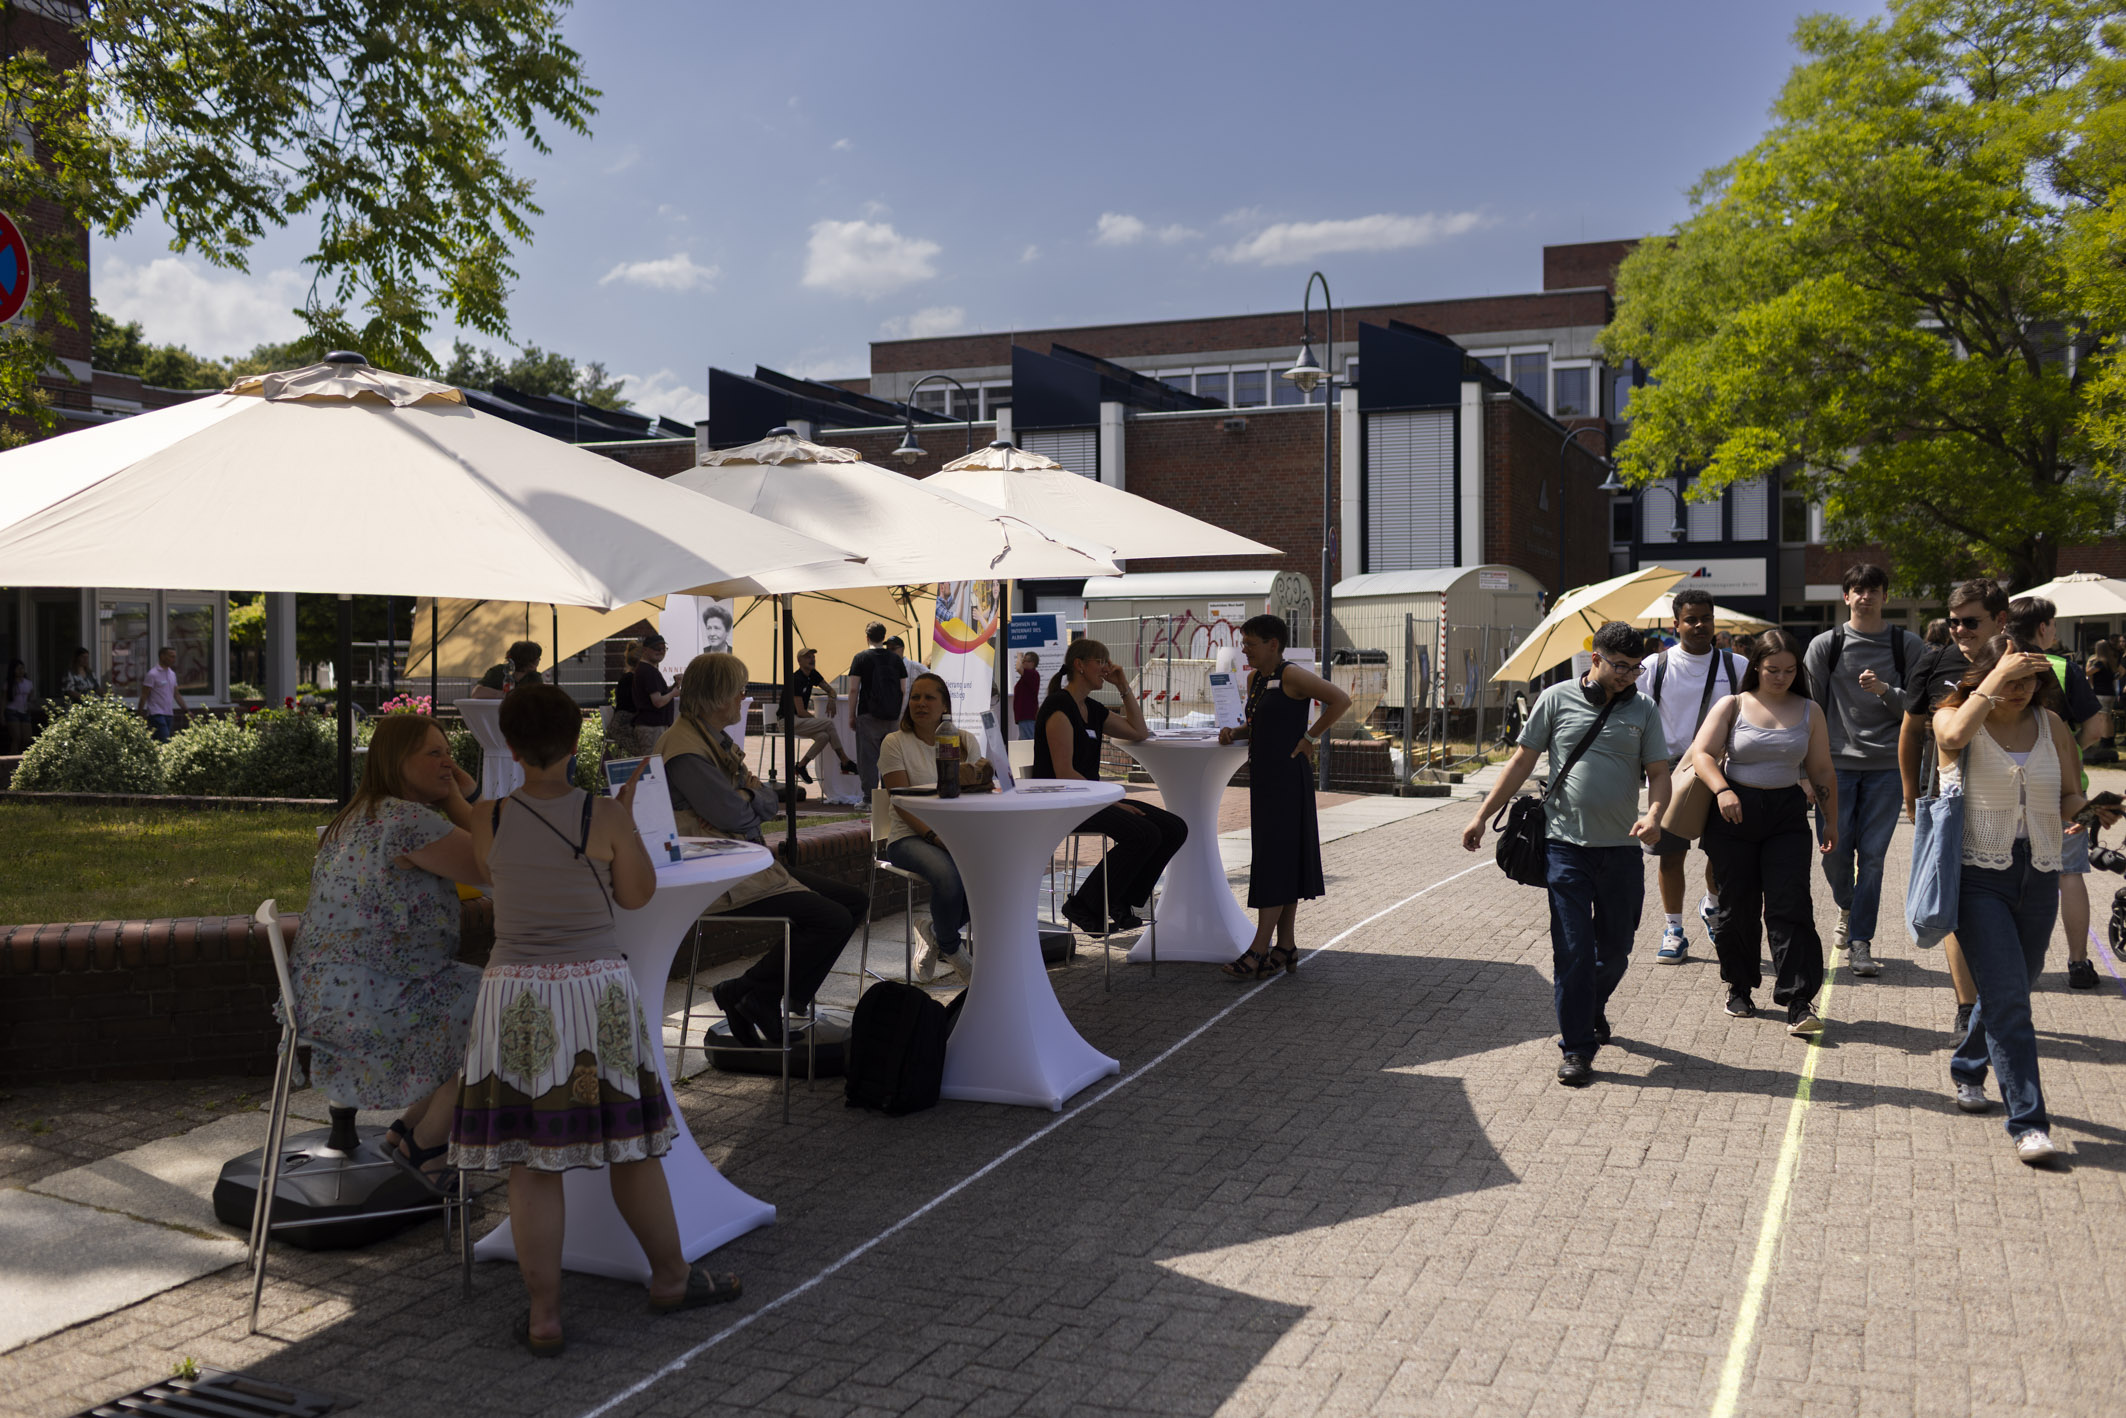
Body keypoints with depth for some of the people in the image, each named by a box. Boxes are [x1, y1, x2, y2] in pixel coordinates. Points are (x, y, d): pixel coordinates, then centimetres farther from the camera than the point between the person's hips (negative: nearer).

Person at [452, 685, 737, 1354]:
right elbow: (636, 895, 4)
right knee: (630, 1147, 13)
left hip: (515, 994, 1)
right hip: (597, 991, -1)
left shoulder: (488, 823, -3)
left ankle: (543, 1317, 11)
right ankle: (671, 1279, 29)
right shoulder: (605, 816, -8)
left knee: (531, 1162, 6)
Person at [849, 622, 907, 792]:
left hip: (869, 716, -3)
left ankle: (869, 797, -4)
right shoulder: (896, 659, 8)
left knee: (868, 757, -1)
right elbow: (904, 691, 7)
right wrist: (899, 716, 14)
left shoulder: (861, 658, -2)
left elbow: (854, 690, -5)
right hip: (892, 717, 3)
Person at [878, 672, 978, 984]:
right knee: (947, 875, -36)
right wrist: (933, 836, -22)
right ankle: (950, 948, -4)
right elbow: (901, 801, -8)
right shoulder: (895, 743, 1)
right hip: (909, 836, -4)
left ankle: (936, 931, -2)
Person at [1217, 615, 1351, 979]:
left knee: (1275, 859, -8)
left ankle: (1260, 949, -7)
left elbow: (1341, 700, -18)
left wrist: (1310, 736, -16)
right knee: (1284, 860, 11)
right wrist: (1235, 733, 7)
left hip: (1287, 777, -9)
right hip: (1264, 775, 9)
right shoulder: (1255, 678, 13)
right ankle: (1286, 949, 16)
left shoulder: (1291, 676, -12)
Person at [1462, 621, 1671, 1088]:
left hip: (1621, 847, 3)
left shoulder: (1642, 709, 7)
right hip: (1567, 844, -2)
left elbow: (1659, 772, 5)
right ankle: (1576, 1048, 4)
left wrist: (1654, 814, -17)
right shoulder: (1557, 699, 1)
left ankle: (1593, 1009, 40)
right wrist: (1482, 816, 4)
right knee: (1572, 949, -4)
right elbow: (1522, 760, 5)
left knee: (1615, 948, 12)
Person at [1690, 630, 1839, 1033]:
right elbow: (1702, 752, -8)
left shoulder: (1809, 712, 8)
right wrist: (1722, 790, -24)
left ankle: (1798, 1003, -10)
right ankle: (1739, 987, 24)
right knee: (1738, 906, 6)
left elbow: (1822, 771, 12)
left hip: (1787, 816, 1)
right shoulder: (1732, 706, 2)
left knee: (1790, 907, -9)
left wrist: (1831, 821, 13)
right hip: (1734, 813, -1)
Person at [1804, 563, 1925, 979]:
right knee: (1834, 852, 1)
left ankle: (1860, 942, 4)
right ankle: (1847, 910, 31)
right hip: (1837, 763, 1)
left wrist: (1885, 691, -14)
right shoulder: (1825, 645, 5)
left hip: (1887, 765, -1)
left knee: (1872, 856, -3)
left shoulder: (1908, 645, 5)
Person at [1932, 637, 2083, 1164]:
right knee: (2008, 997, -11)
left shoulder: (2050, 724, 7)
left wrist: (2078, 814, -11)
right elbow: (1954, 735, -30)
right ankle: (2028, 1122, -8)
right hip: (1979, 876, -5)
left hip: (2039, 877, 5)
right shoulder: (1954, 715, -4)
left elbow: (2071, 795, 13)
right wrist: (1997, 677, -24)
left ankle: (1967, 1069, 43)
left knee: (2010, 992, 17)